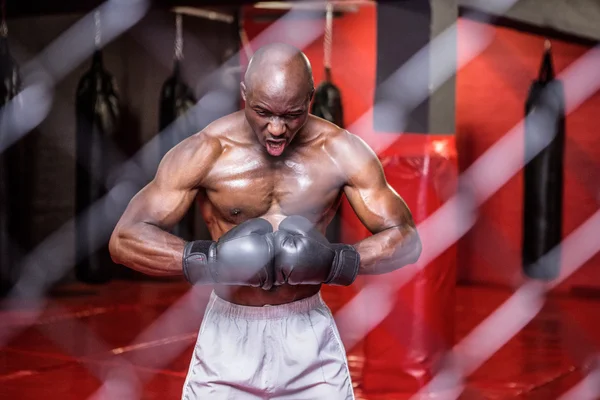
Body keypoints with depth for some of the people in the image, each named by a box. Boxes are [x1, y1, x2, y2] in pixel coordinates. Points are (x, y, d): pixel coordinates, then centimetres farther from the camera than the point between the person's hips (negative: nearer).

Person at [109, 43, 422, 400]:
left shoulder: (342, 152, -9)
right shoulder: (203, 153, -12)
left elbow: (406, 239, -7)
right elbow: (125, 239, -14)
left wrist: (334, 261, -24)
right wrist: (208, 259, -28)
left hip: (309, 335, 1)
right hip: (229, 335, -1)